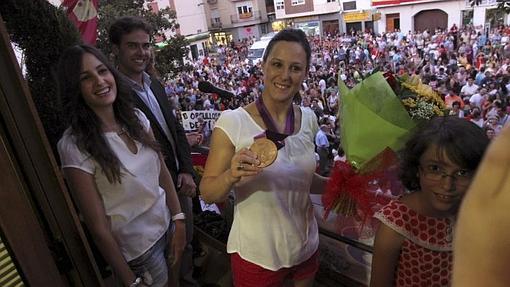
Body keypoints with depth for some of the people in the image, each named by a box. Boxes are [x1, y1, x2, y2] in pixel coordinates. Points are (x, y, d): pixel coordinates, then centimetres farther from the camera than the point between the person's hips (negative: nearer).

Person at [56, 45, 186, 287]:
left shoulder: (136, 118, -6)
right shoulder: (74, 145, -21)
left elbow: (162, 172, 2)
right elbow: (99, 227, -17)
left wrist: (179, 221, 0)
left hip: (166, 228, 5)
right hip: (136, 253, -5)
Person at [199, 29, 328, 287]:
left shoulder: (308, 119, -6)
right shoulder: (233, 122, -20)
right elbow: (207, 193, -15)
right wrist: (232, 176, -34)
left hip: (306, 246, 5)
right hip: (256, 254, -4)